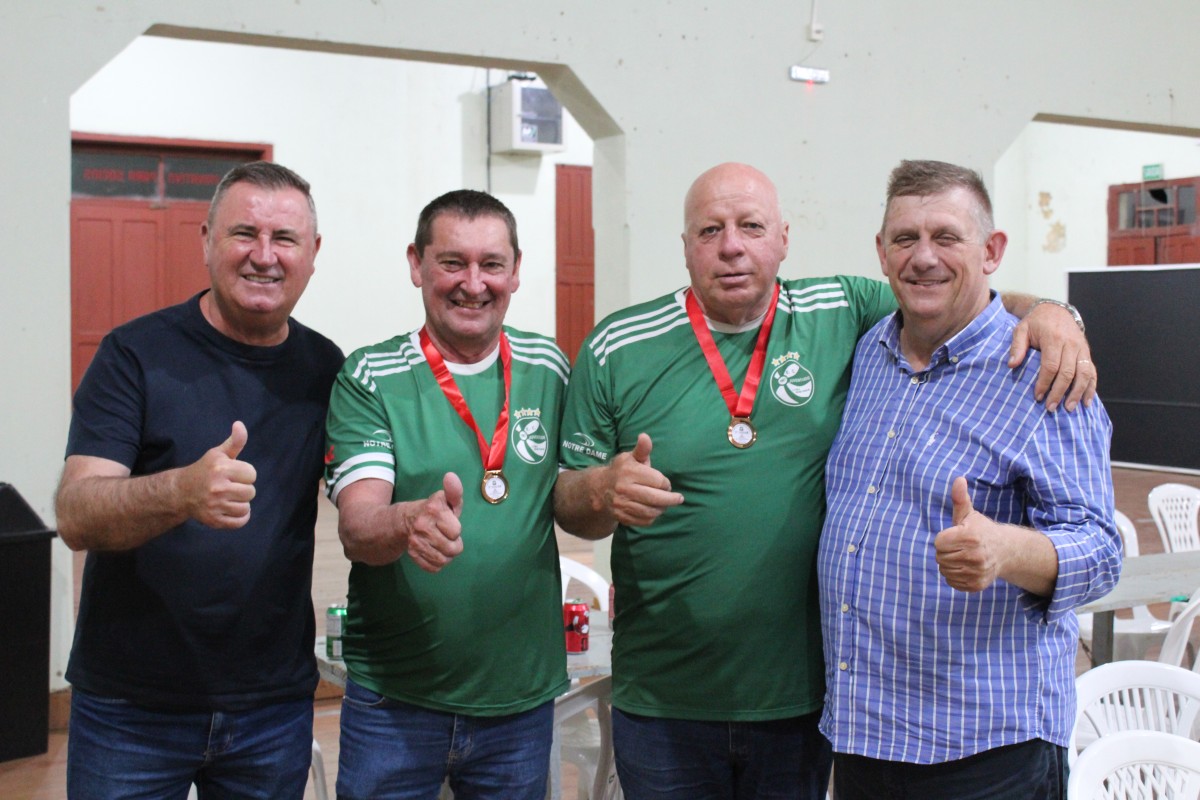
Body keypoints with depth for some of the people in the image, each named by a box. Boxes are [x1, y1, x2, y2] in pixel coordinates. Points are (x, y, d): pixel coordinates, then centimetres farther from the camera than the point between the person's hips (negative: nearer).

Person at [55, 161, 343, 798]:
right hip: (131, 708, -2)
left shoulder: (325, 367, 3)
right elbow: (75, 516, -17)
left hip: (275, 707, 3)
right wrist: (183, 492, -36)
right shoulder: (136, 353, -8)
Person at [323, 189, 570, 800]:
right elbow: (357, 529, -19)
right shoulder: (368, 379, -7)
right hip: (392, 700, -2)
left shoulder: (549, 369, 2)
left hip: (523, 696, 3)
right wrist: (412, 522, -38)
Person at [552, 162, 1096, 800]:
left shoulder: (840, 316, 0)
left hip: (803, 697, 1)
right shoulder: (617, 351, -2)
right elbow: (568, 504, 1)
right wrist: (605, 490, -21)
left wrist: (1047, 314, -12)